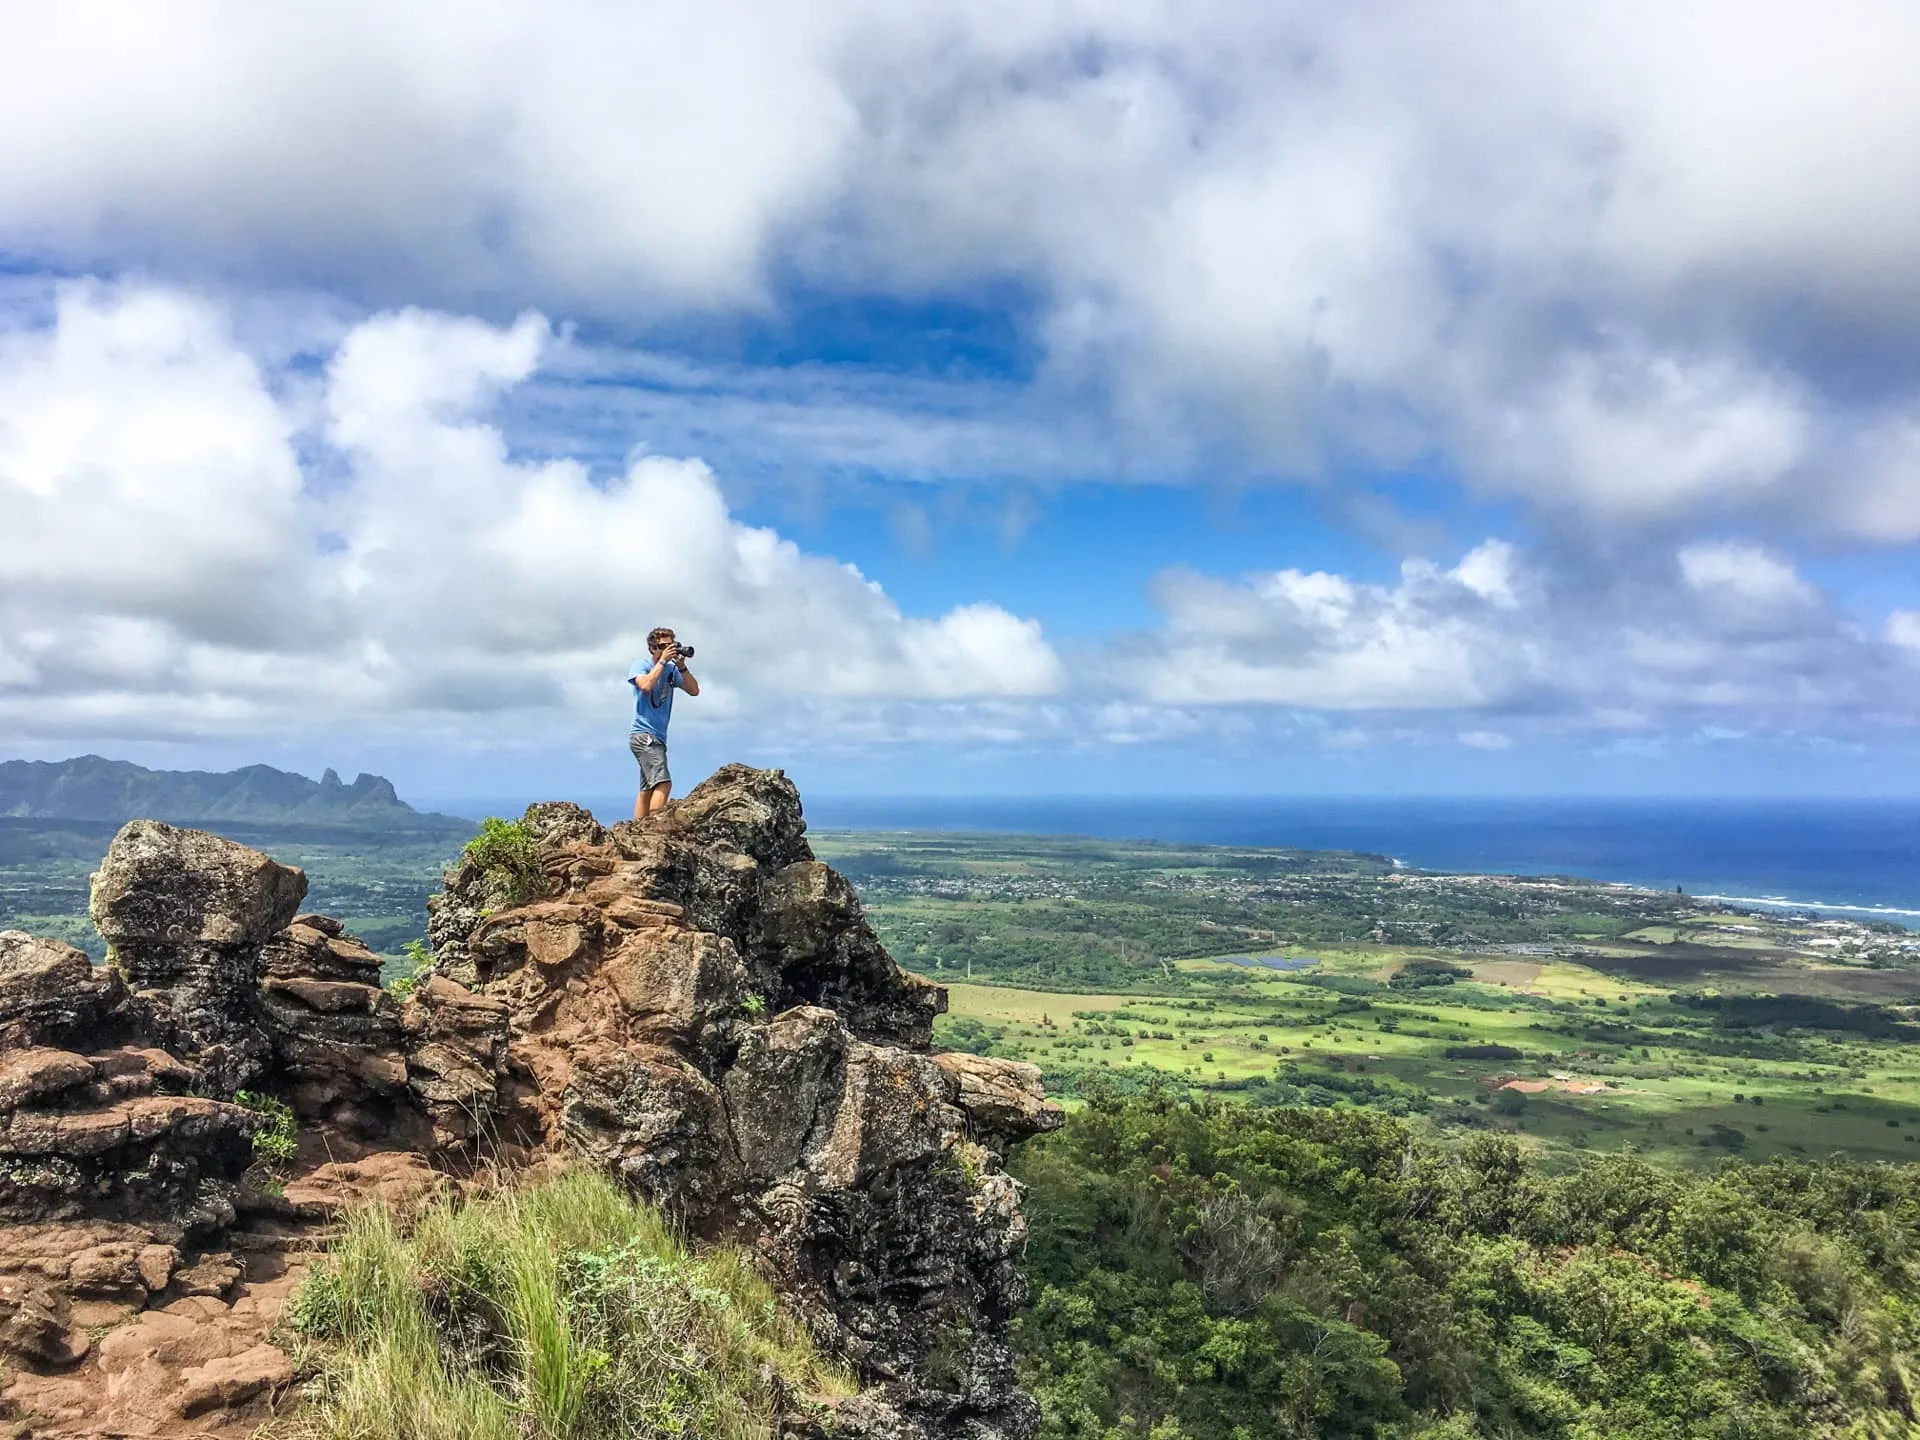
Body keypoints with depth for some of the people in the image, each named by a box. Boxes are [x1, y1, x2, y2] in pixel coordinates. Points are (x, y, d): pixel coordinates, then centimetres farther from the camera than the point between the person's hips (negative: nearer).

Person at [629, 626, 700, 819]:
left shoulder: (671, 670, 12)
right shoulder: (641, 665, -3)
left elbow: (694, 690, 5)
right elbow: (646, 685, -24)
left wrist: (681, 666, -6)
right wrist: (663, 661, -16)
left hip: (657, 737, 8)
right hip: (643, 735, -8)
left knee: (648, 789, 10)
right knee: (663, 783, -22)